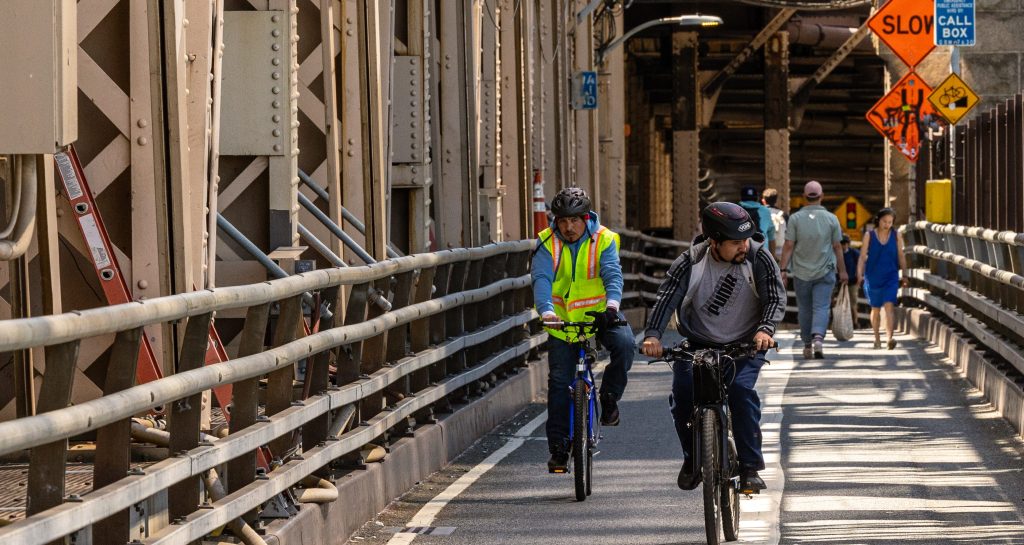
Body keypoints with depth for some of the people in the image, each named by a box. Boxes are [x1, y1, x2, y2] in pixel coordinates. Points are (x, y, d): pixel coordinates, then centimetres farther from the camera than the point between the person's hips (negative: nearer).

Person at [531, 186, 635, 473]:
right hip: (562, 319, 1)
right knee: (559, 381, -4)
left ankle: (609, 397, -5)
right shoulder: (547, 242, -9)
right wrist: (547, 311, -41)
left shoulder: (604, 240, -10)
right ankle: (558, 447, 4)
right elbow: (541, 279, -22)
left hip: (598, 312, -1)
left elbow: (613, 274, -22)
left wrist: (612, 305, -42)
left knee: (624, 344, -30)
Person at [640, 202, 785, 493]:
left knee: (741, 390, -27)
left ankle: (750, 467, -16)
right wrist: (652, 334, -36)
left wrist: (765, 328, -36)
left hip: (745, 345, -1)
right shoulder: (691, 262, -12)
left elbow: (776, 297, -16)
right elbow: (667, 296, -19)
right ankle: (691, 457, 5)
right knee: (682, 391, -20)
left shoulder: (758, 257, -13)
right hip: (699, 344, 1)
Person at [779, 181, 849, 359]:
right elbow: (837, 247, 2)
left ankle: (807, 346, 18)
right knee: (821, 307, -2)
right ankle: (818, 338, -25)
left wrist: (783, 269, -4)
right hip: (824, 271, -1)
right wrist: (843, 271, 10)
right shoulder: (831, 219, -3)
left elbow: (788, 246, -8)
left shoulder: (795, 218, -5)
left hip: (801, 272, 1)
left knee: (804, 309, 12)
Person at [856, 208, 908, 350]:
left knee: (889, 306, -17)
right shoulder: (869, 236, -1)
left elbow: (901, 257, 8)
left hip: (891, 277, -1)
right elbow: (862, 257, -1)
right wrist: (859, 275, -11)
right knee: (875, 309, 12)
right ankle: (877, 338, 28)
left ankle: (889, 339, -30)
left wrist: (905, 275, 6)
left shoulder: (896, 236, 3)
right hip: (873, 278, 1)